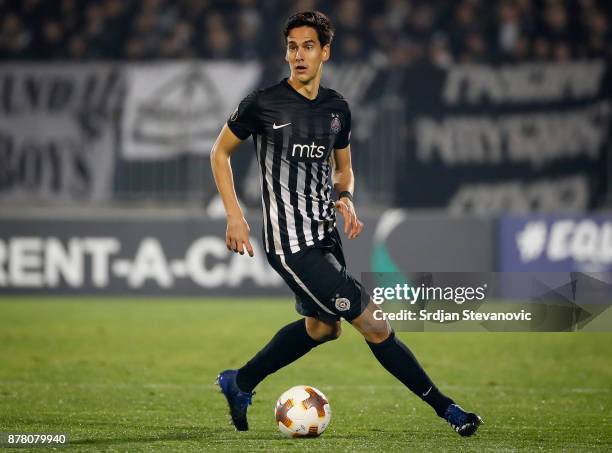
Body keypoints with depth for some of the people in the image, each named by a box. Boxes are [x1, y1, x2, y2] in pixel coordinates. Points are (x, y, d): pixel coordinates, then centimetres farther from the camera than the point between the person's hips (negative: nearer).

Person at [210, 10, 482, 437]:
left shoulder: (337, 108, 7)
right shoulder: (264, 103, -10)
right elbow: (220, 152, 3)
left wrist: (346, 199, -1)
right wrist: (235, 216, -4)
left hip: (326, 235, 8)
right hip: (292, 242, -8)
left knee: (321, 326, 22)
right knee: (374, 325, -9)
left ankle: (239, 384, 36)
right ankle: (443, 406, -1)